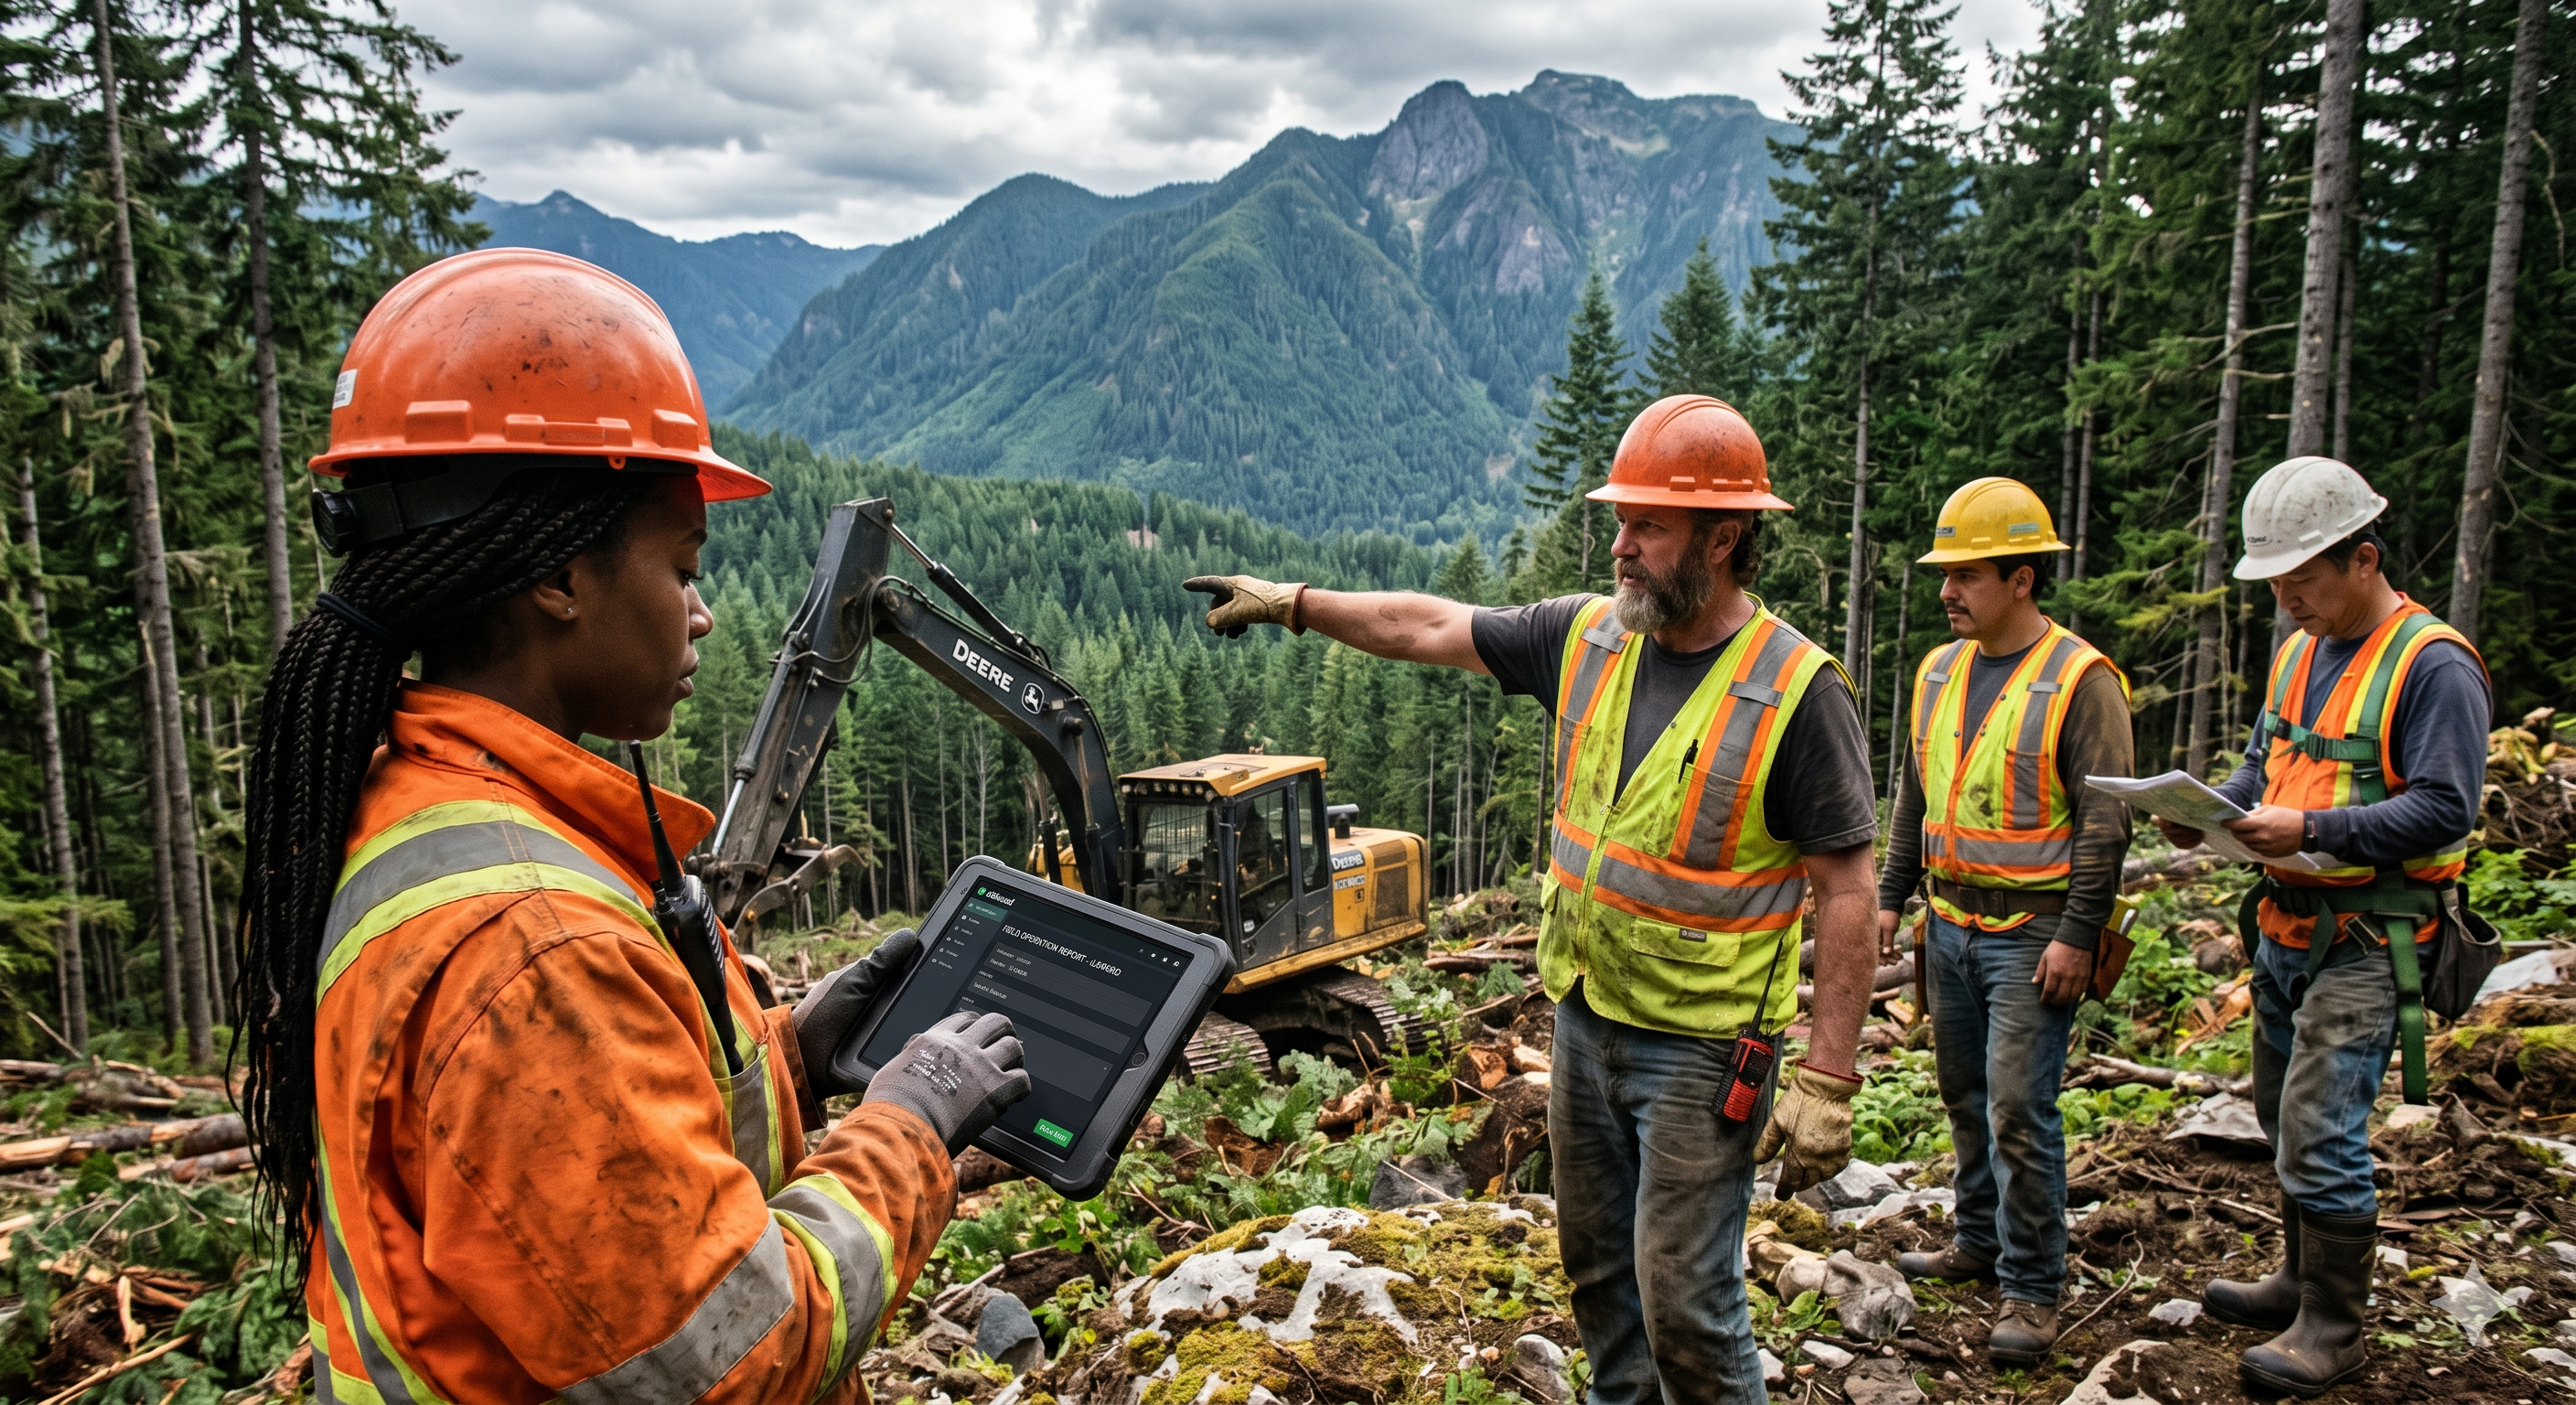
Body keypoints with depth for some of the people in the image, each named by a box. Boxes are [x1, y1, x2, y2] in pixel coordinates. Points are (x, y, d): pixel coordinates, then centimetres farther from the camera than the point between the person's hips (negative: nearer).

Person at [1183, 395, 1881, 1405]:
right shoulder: (1587, 635, -1)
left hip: (1701, 1048, -6)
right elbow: (1431, 628, 10)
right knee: (1597, 1269, 21)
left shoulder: (1796, 691, -18)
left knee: (1683, 1303, 0)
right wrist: (1292, 603, 8)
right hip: (1583, 1018, 7)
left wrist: (1829, 1079, -18)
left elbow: (1847, 893, -16)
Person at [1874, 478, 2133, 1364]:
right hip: (1952, 925, 7)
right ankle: (1979, 1241, 32)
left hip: (2032, 934, -6)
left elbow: (2105, 822, -13)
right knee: (1966, 1098, 16)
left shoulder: (2080, 679, -11)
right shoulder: (1938, 673, 9)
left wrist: (2078, 936, -16)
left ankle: (2032, 1289, 8)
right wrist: (1891, 895, 14)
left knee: (2018, 1109, -5)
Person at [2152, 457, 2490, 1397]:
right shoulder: (2297, 652, 11)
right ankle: (2302, 1282, 34)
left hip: (2367, 942, -8)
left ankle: (2334, 1329, 9)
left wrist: (2310, 829, -29)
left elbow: (2443, 809, -20)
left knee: (2321, 1133, -6)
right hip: (2285, 924, 8)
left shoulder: (2432, 666, -15)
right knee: (2285, 1117, 18)